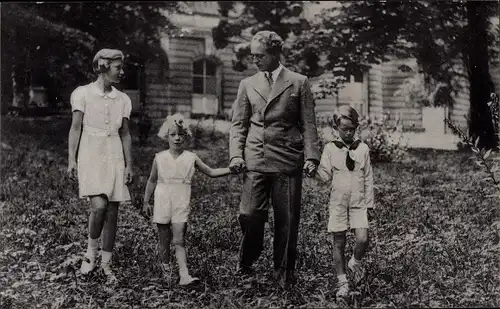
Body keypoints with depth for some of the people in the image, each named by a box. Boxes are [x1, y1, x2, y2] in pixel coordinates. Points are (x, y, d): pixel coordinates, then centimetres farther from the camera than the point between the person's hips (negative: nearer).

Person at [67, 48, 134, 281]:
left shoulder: (123, 99, 9)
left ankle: (106, 264, 14)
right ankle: (91, 251, 6)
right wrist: (71, 159, -10)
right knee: (99, 206, -19)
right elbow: (75, 128, -3)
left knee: (112, 212, 2)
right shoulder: (83, 93, -1)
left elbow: (125, 134, 11)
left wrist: (128, 165, 6)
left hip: (115, 157, 4)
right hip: (91, 156, -4)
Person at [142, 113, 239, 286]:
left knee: (179, 241, -7)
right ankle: (165, 267, 24)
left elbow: (211, 172, 7)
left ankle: (184, 275, -14)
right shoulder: (159, 158, 2)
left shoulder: (191, 158, 2)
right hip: (162, 203, 1)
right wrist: (146, 202, 15)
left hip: (181, 204, -1)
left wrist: (232, 169, -3)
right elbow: (152, 181, 12)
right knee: (164, 240, 7)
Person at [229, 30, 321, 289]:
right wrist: (236, 155, -2)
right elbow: (238, 123, 12)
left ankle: (283, 274, 18)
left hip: (287, 161, -1)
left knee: (287, 220, 3)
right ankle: (246, 263, 16)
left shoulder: (299, 83, 6)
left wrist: (311, 156, -7)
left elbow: (308, 124, 4)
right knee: (249, 215, -9)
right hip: (255, 161, 1)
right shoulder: (247, 84, 13)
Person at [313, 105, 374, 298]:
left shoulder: (363, 148, 3)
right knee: (338, 242, 4)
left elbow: (368, 178, 7)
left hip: (359, 202, 0)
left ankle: (355, 262, 19)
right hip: (338, 202, 0)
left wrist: (369, 203, 6)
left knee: (362, 240, -13)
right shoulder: (330, 148, 0)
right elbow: (325, 177, -3)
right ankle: (342, 281, 17)